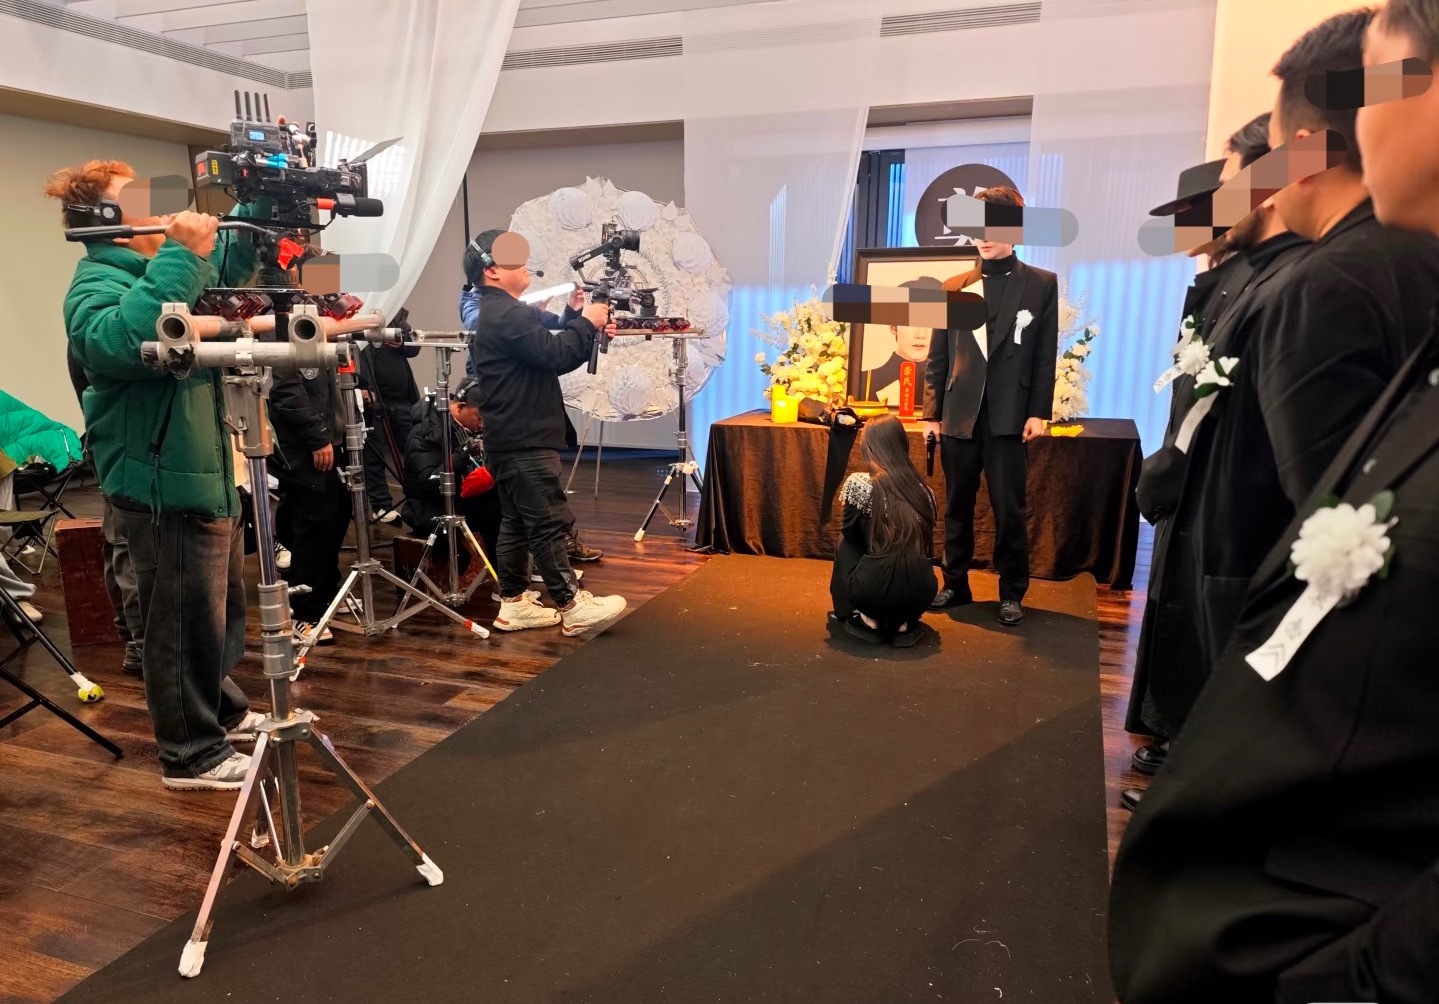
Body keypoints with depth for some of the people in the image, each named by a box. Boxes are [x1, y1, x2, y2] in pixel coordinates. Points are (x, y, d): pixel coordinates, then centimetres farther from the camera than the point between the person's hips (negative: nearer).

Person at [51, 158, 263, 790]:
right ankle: (190, 755, 15)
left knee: (221, 608, 22)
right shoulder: (97, 284, -15)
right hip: (164, 482, -10)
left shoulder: (151, 268, 14)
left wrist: (257, 207, 13)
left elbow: (227, 269, 29)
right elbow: (121, 340, -38)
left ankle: (222, 712, 39)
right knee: (187, 621, 1)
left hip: (206, 470, 10)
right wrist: (182, 256, -36)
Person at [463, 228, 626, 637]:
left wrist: (580, 324, 9)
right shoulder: (507, 314, -14)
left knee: (516, 522, 12)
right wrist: (587, 323, -8)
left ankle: (514, 604, 17)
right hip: (525, 440, -11)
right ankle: (573, 606, -4)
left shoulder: (495, 314, 21)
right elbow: (556, 356, -22)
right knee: (549, 522, -8)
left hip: (510, 438, 11)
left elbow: (546, 351, 21)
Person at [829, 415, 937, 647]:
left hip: (875, 588, -4)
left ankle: (868, 619, 17)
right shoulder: (923, 488, 11)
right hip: (921, 591, 4)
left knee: (845, 543, 25)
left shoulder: (859, 482, -4)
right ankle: (903, 621, 16)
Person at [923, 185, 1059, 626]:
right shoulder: (954, 288, 9)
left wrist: (1039, 412, -6)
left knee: (1009, 510, 2)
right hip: (958, 415, 3)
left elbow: (1045, 356, 2)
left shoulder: (1042, 284, 4)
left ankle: (1012, 592, 15)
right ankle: (955, 584, 23)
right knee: (956, 507, 10)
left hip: (1008, 417, -2)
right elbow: (937, 356, 9)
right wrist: (931, 412, 4)